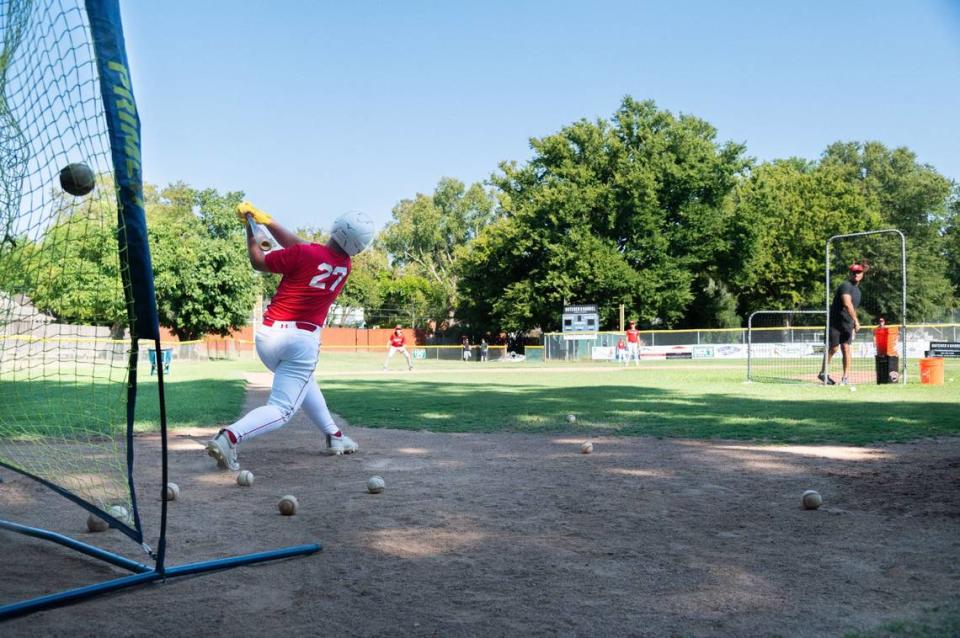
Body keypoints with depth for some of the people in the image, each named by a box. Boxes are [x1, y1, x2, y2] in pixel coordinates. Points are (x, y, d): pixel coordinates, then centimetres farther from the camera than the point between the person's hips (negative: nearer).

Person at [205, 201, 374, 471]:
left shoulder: (303, 253, -8)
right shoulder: (344, 267, 2)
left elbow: (258, 262, 3)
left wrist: (251, 226, 14)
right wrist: (266, 220, 9)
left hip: (266, 336, 2)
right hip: (302, 339, -2)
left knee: (302, 382, 29)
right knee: (282, 409, -1)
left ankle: (333, 435, 30)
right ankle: (230, 436, -27)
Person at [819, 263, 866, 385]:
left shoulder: (857, 290, 16)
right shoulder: (846, 286, -13)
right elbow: (847, 304, -27)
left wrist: (853, 327, 19)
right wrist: (856, 320, -32)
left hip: (847, 324, 7)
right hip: (835, 322, -7)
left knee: (846, 348, -3)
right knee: (833, 348, -2)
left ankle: (846, 377, -2)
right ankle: (823, 373, 13)